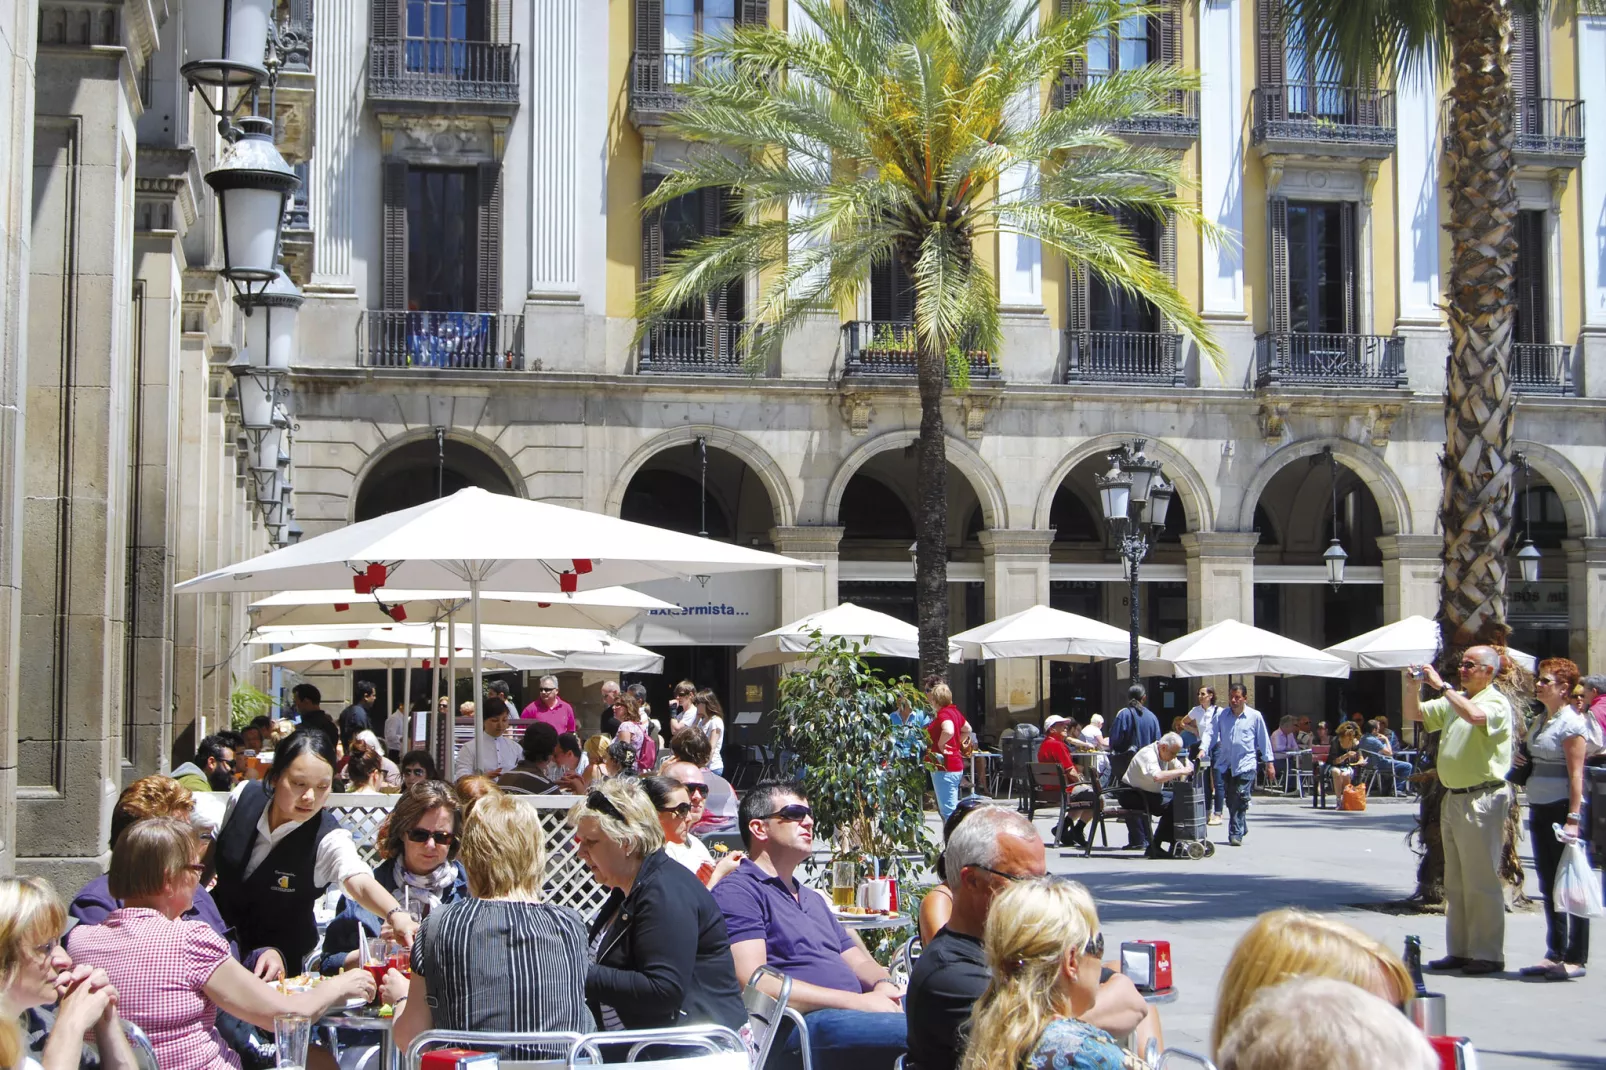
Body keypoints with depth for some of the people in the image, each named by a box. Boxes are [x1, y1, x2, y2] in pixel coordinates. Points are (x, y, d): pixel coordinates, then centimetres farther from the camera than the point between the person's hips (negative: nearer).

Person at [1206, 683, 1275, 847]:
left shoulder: (1255, 716, 0)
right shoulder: (1221, 715, 5)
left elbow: (1264, 740, 5)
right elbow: (1211, 735, 2)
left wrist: (1269, 763, 6)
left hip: (1245, 764, -3)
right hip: (1226, 764, 4)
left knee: (1240, 800, -11)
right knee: (1231, 801, 10)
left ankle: (1236, 834, -9)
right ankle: (1242, 828, 27)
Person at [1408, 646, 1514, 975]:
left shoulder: (1496, 702, -9)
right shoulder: (1454, 701, 16)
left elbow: (1475, 716, -30)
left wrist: (1441, 685, -24)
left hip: (1482, 798, -9)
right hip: (1453, 797, 9)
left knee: (1481, 880, -7)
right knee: (1455, 882, 11)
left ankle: (1488, 954, -3)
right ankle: (1459, 951, 17)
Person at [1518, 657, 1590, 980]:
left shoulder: (1570, 723, -11)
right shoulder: (1539, 722, 14)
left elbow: (1576, 774, -16)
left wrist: (1573, 818, -21)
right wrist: (1521, 761, 5)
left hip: (1562, 808, -9)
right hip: (1539, 808, 9)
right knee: (1548, 886, 12)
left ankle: (1576, 958, 1)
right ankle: (1554, 953, 19)